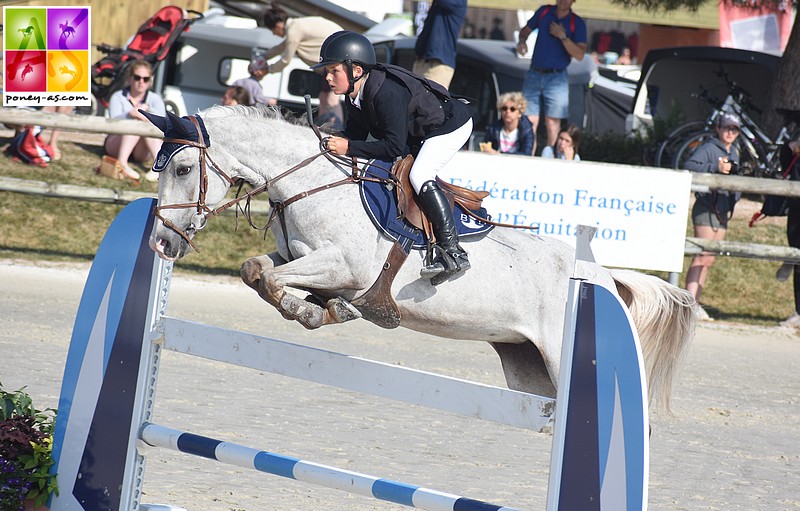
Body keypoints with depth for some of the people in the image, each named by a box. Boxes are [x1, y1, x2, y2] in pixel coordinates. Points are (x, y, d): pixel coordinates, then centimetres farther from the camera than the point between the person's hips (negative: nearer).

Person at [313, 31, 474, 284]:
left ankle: (452, 251, -27)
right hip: (417, 135, 11)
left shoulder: (387, 93, -35)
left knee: (419, 175, -27)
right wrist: (335, 144, -18)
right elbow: (355, 135, 2)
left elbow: (395, 147, -36)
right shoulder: (354, 98, -6)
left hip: (451, 125, -11)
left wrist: (349, 147, -36)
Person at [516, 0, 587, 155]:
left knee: (552, 123, -7)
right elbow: (525, 30, 19)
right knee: (530, 122, -4)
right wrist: (522, 41, -3)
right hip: (534, 75, 3)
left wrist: (563, 36, -17)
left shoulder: (577, 23, -1)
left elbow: (580, 55, -8)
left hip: (556, 78, -2)